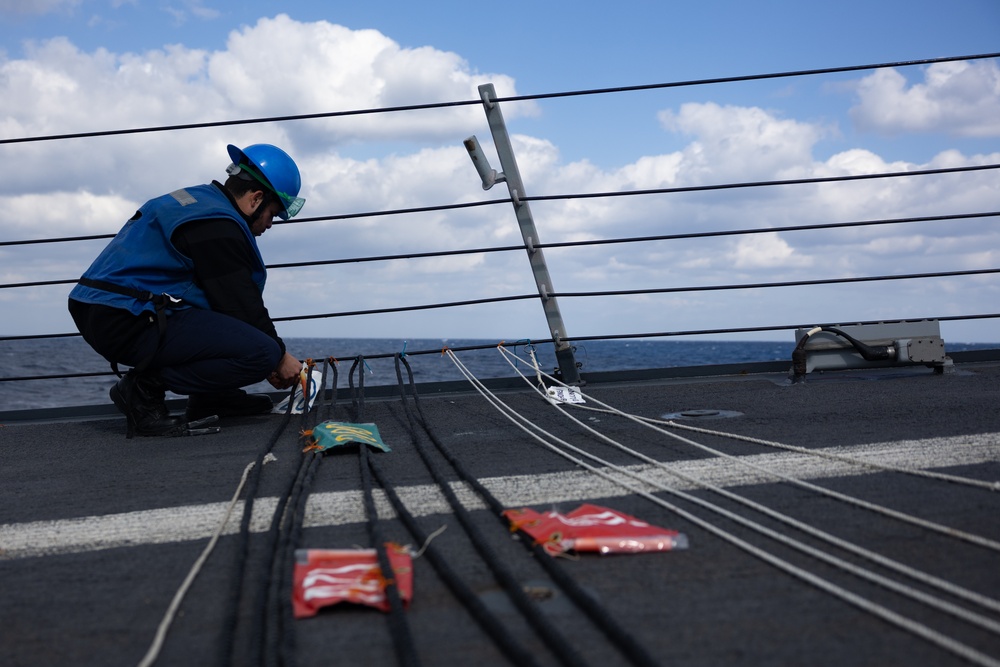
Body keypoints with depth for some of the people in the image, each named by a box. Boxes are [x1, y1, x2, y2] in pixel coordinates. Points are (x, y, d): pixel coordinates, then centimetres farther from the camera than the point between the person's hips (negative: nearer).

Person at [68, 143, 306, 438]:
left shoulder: (198, 201, 20)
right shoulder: (216, 225, -13)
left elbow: (233, 301, 25)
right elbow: (242, 306, -10)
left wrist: (270, 351, 25)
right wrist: (280, 357, 5)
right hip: (128, 324, -11)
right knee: (262, 353, -20)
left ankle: (210, 397, 15)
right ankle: (145, 388, -12)